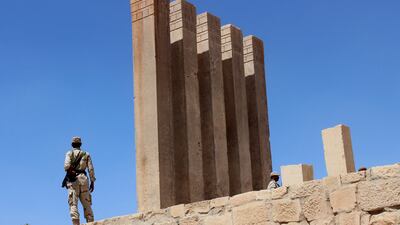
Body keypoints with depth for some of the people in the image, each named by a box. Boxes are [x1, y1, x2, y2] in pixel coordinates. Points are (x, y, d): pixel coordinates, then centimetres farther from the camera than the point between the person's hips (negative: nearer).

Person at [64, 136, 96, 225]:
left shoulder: (69, 153, 6)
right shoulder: (86, 154, 13)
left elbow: (66, 166, -9)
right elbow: (91, 169, 6)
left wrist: (70, 170, 13)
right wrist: (92, 182, 10)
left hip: (72, 179, -2)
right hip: (83, 178, 3)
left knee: (73, 204, -6)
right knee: (87, 204, 7)